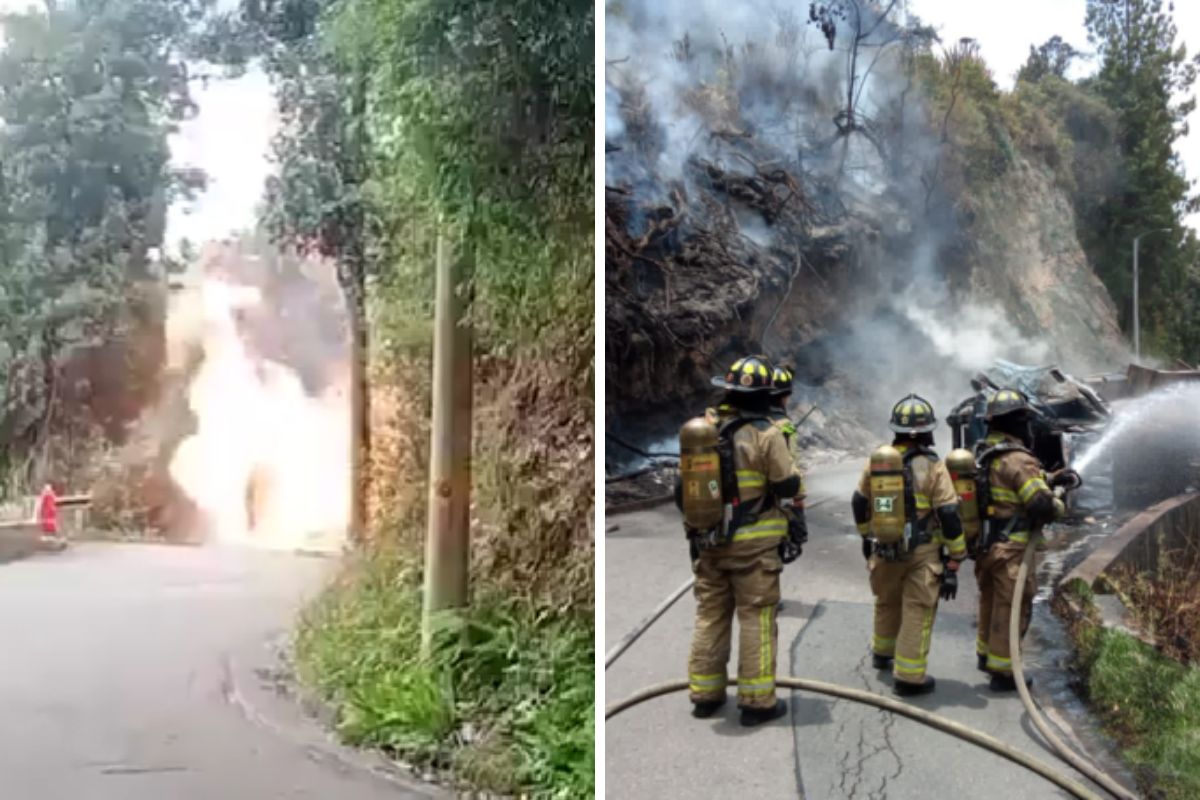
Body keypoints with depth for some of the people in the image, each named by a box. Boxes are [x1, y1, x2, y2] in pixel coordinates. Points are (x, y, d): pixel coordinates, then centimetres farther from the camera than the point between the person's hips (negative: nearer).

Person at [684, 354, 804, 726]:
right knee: (756, 619, 2)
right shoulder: (766, 433, -13)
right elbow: (788, 486, -9)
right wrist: (791, 469, 9)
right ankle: (757, 701, 5)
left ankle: (705, 695, 21)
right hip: (754, 543, -5)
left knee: (710, 616, 14)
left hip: (709, 540, 5)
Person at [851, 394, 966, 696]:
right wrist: (955, 558, -7)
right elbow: (949, 517, -14)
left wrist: (866, 535, 28)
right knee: (917, 611, 2)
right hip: (923, 552, -5)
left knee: (887, 603, 24)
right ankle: (908, 676, 2)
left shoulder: (876, 460, 1)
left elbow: (860, 503, 12)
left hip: (884, 549, 5)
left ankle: (882, 653, 44)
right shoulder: (933, 468, -12)